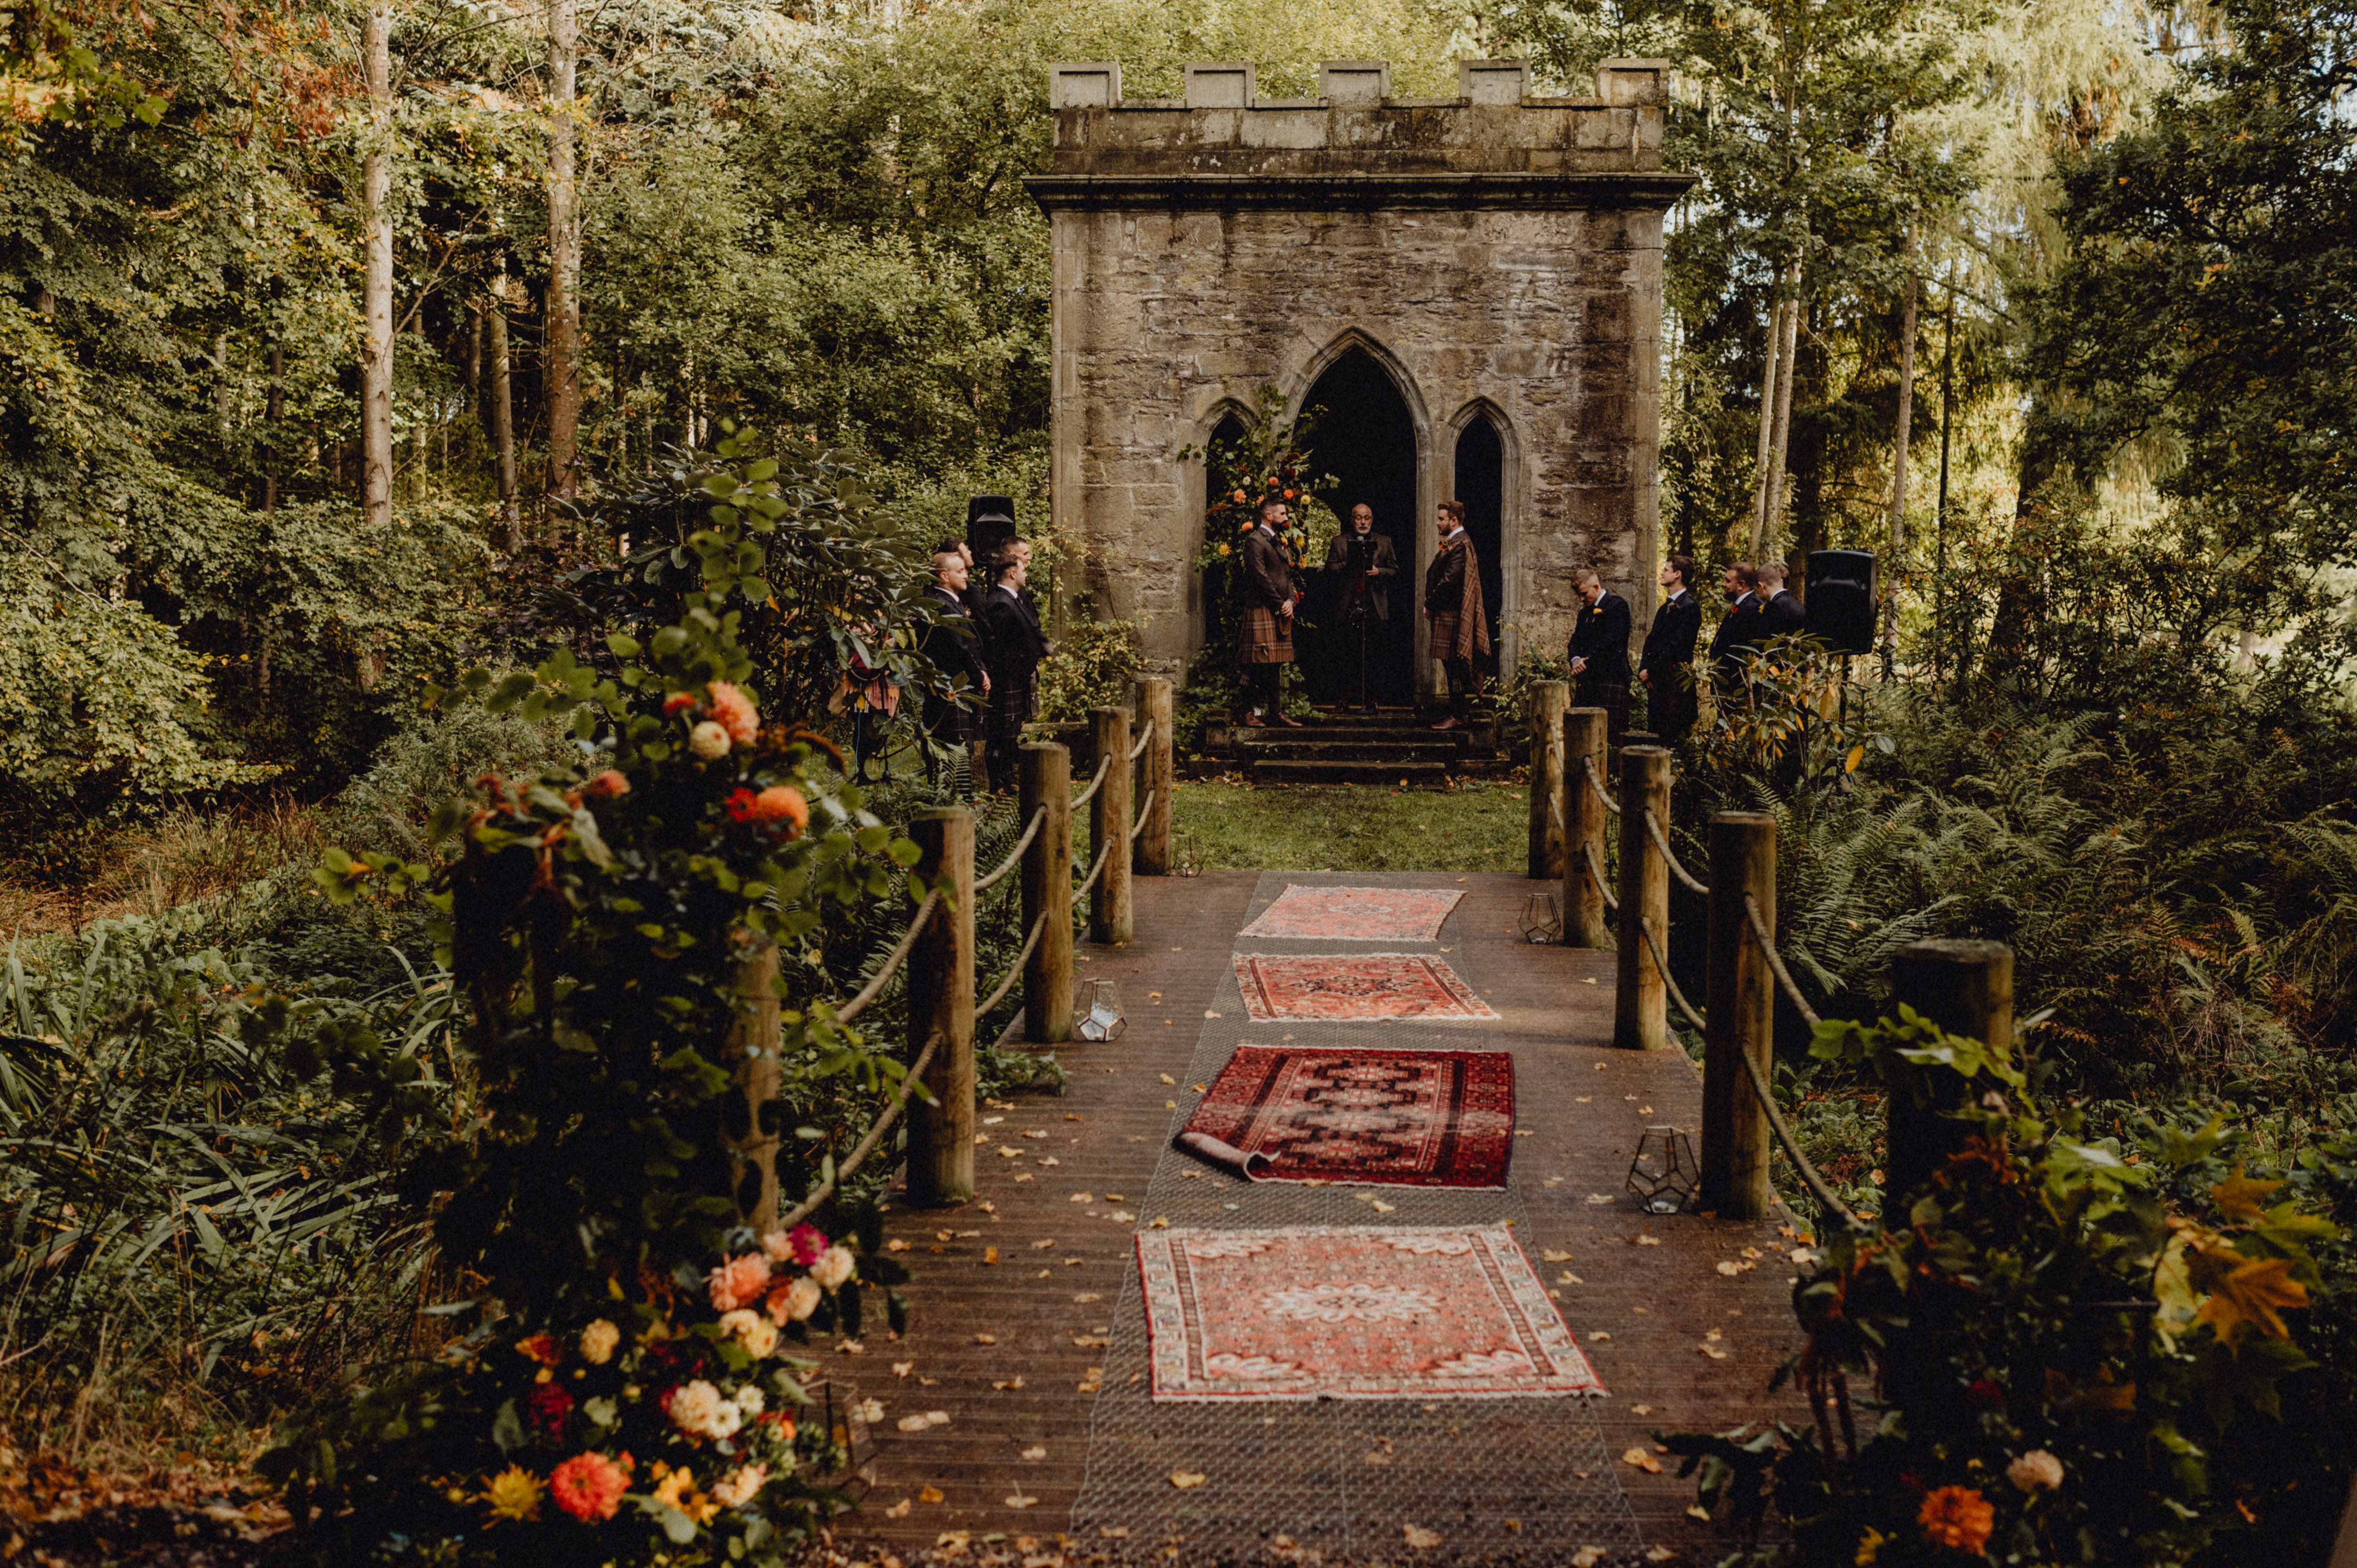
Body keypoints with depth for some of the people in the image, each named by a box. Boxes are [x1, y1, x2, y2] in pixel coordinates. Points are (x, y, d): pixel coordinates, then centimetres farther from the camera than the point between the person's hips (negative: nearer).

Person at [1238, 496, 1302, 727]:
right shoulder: (1255, 541, -7)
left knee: (1276, 665, 10)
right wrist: (1279, 605, -12)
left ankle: (1276, 711, 13)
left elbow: (1288, 575, 20)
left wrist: (1290, 601, 2)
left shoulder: (1279, 543, 22)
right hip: (1262, 610, -9)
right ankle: (1251, 713, -5)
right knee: (1257, 667, -8)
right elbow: (1260, 577, -14)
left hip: (1282, 613, 9)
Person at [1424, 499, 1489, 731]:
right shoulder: (1457, 542, 18)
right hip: (1449, 612, 11)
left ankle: (1457, 716, -6)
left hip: (1452, 614, -11)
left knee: (1454, 665, -8)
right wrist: (1432, 604, 11)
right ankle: (1463, 710, 20)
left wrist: (1430, 604, -13)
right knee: (1456, 666, 14)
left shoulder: (1459, 544, -15)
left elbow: (1449, 580, -22)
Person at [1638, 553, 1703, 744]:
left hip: (1676, 678, -9)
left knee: (1674, 735, -9)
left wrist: (1651, 670, -13)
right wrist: (1644, 669, 3)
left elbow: (1677, 645, -16)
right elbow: (1652, 640, 17)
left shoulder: (1689, 606, -10)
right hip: (1656, 679, 9)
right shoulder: (1666, 606, 19)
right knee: (1655, 730, 9)